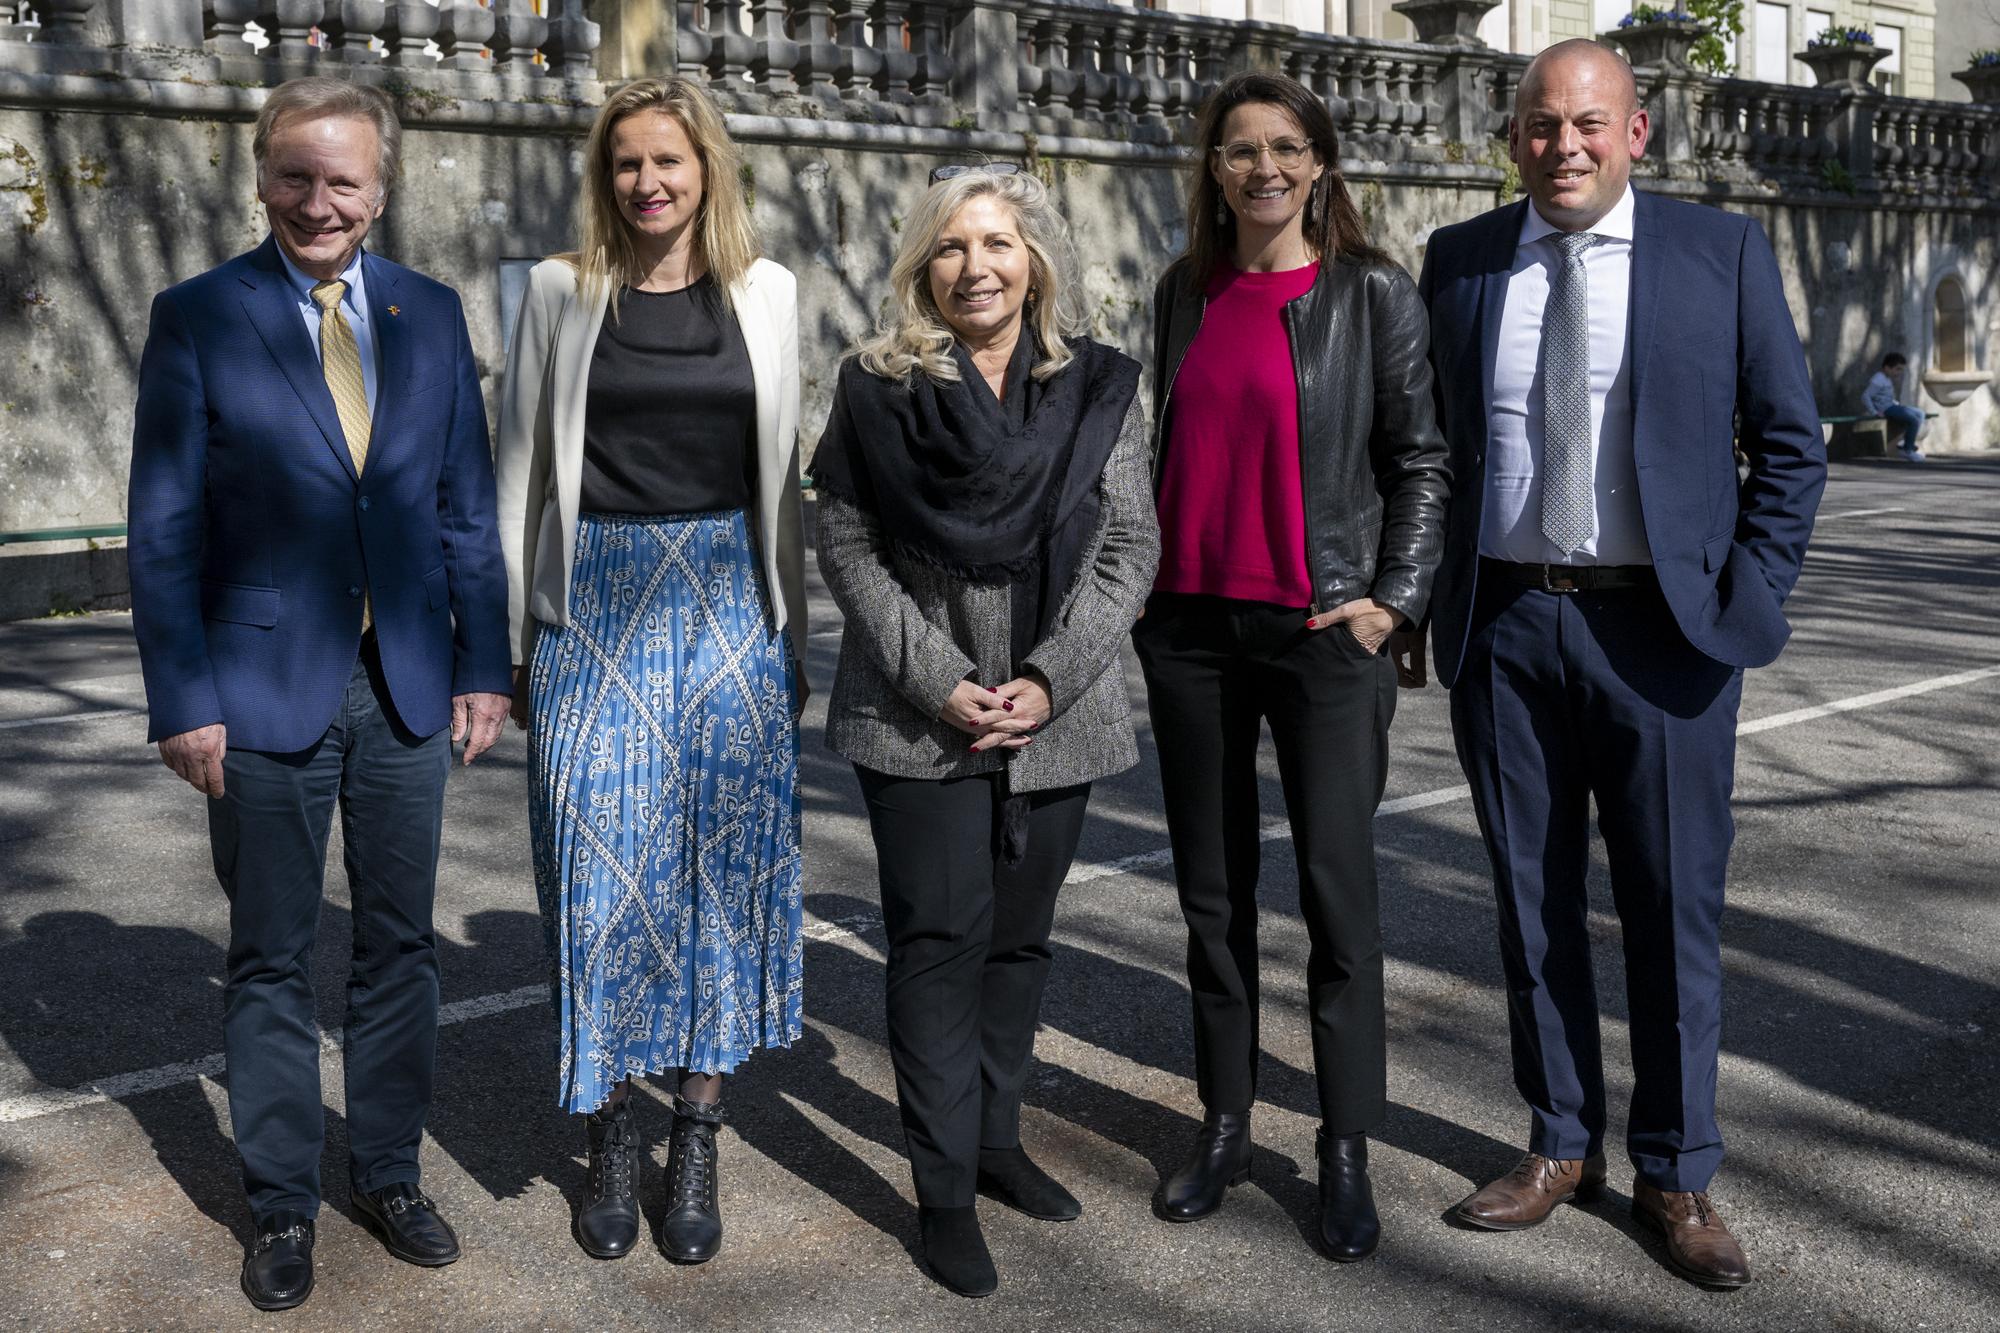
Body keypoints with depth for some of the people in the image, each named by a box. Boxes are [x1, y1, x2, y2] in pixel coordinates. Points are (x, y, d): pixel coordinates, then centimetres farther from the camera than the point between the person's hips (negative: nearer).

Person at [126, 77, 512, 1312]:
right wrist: (184, 701, -10)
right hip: (266, 688, -3)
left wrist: (484, 664, 3)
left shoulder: (430, 313, 5)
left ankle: (391, 1172, 29)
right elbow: (164, 529, -5)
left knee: (401, 943, 12)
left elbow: (468, 505, 7)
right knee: (272, 962, 9)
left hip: (406, 684, 3)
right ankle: (282, 1203, 24)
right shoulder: (199, 317, -4)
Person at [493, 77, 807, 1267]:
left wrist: (794, 631, 9)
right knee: (601, 865, -1)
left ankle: (699, 1137, 17)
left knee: (723, 862, 4)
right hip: (597, 609, -1)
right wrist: (513, 639, 3)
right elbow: (523, 466, 6)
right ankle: (613, 1132, 17)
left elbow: (784, 470, 10)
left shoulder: (766, 291, 7)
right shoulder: (563, 290, 5)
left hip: (729, 605, 1)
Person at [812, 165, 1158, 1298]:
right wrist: (940, 680, -11)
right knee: (940, 941, 0)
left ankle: (996, 1137, 30)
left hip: (1058, 719, 2)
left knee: (1022, 936, 13)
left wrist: (1050, 678, -10)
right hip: (919, 722, -2)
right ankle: (945, 1190, 11)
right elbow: (848, 548, -3)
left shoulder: (1102, 387, 2)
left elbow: (1132, 547, 1)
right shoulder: (879, 387, -1)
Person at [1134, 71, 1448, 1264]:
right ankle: (1226, 1126, 23)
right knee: (1213, 887, 10)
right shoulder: (1186, 293, 11)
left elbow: (1422, 458, -2)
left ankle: (1349, 1154, 11)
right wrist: (1146, 578, 12)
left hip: (1323, 629, -4)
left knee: (1338, 889, -2)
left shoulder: (1374, 295, -2)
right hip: (1191, 625, 5)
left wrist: (1395, 598, -10)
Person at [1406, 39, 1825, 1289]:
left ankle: (1678, 1173, 22)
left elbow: (1792, 443, 3)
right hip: (1503, 626, 2)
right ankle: (1562, 1145, 28)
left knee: (1675, 911, 6)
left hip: (1660, 629, -2)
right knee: (1533, 904, 11)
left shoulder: (1723, 250, 1)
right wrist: (1417, 599, 2)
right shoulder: (1459, 260, 6)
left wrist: (1749, 599, -5)